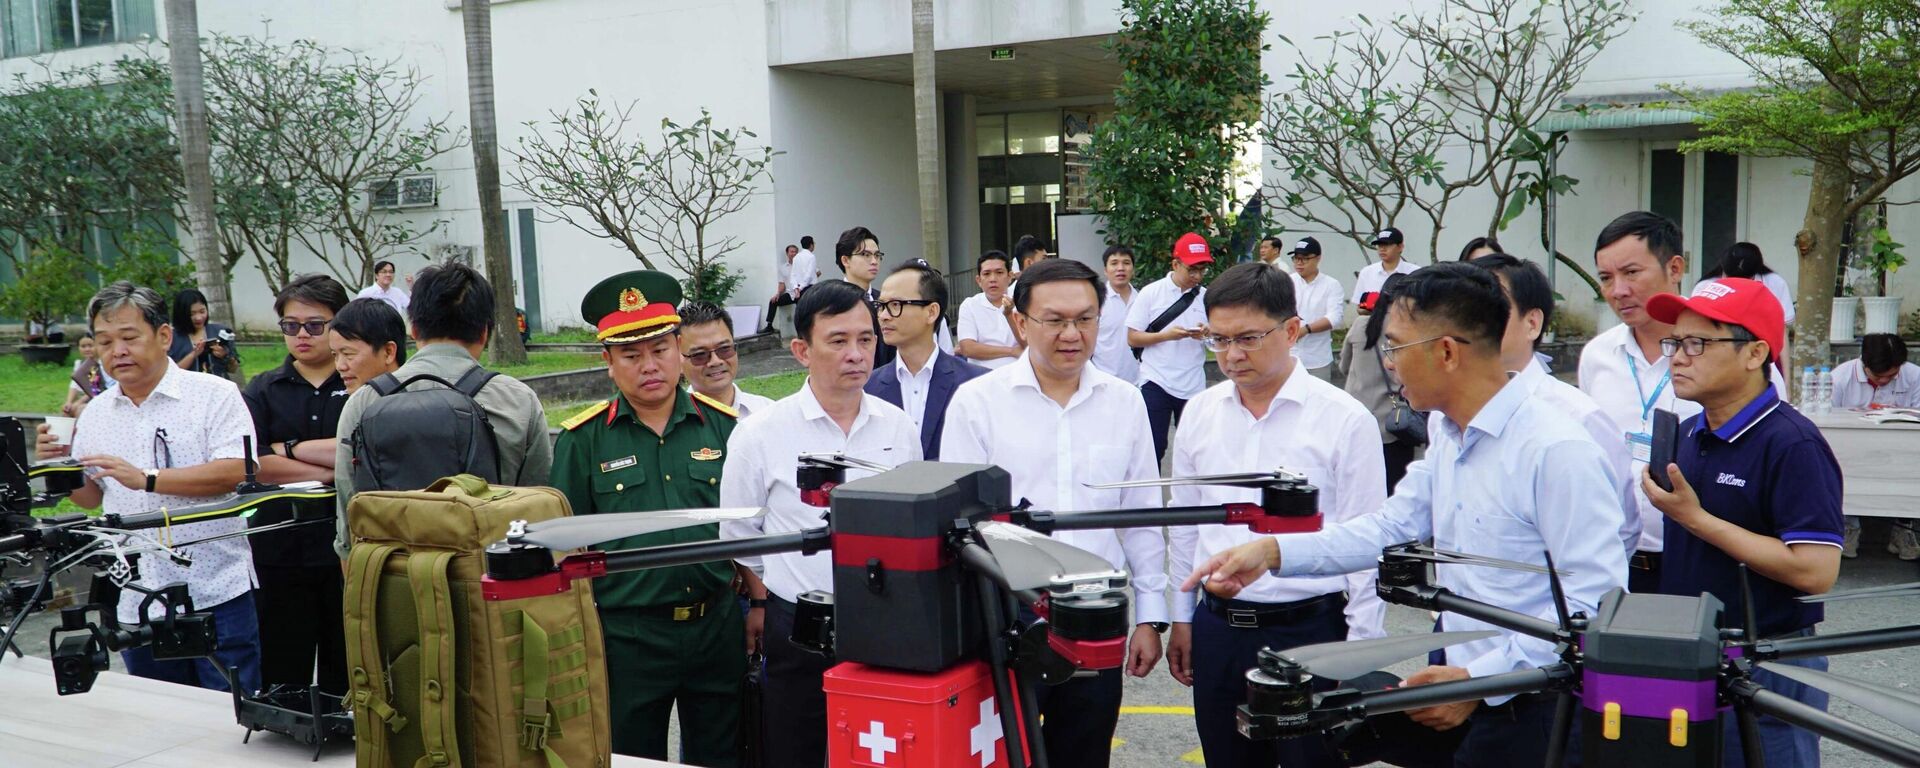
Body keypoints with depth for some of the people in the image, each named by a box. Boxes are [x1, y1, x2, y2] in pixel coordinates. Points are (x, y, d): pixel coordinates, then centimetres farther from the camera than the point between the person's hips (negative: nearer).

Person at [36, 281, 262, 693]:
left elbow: (234, 472, -17)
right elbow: (90, 498, 20)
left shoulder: (214, 394, -6)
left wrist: (146, 479, -22)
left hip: (218, 595, -5)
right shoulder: (95, 414, 12)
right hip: (136, 602, 5)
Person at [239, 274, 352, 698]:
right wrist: (331, 471, -11)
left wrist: (290, 448, -5)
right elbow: (251, 464, -5)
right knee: (282, 678, 5)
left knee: (348, 675, 6)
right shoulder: (263, 390, 10)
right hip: (281, 549, 2)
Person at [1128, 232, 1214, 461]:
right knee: (1152, 446, -1)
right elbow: (1132, 338, -3)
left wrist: (1208, 334, -12)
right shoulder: (1151, 293, -2)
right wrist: (1166, 335, -17)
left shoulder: (1206, 297, 5)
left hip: (1194, 385, 3)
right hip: (1155, 382, -2)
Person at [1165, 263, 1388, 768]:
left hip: (1309, 631, -4)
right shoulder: (1200, 413, 3)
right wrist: (1181, 618, 14)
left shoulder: (1345, 419, -10)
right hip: (1217, 629, 4)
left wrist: (1359, 652, -7)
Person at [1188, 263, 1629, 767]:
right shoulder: (1448, 434, 8)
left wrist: (1480, 680, -23)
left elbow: (1596, 599, -21)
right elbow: (1393, 527, 12)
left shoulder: (1556, 450, -20)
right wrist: (1274, 550, 1)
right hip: (1461, 688, 8)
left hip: (1526, 713, -7)